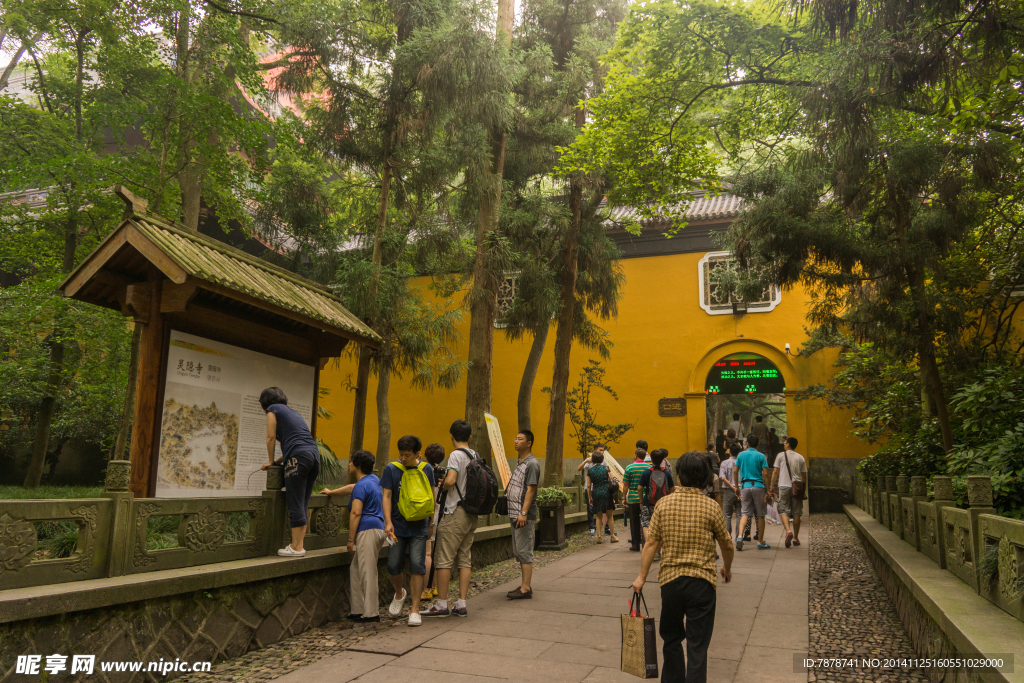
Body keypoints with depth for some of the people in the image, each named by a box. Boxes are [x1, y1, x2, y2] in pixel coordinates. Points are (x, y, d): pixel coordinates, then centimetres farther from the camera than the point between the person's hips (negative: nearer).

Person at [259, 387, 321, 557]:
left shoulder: (273, 409, 9)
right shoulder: (292, 412, 30)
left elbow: (271, 438, 6)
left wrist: (271, 461, 17)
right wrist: (280, 460, 29)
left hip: (298, 458, -8)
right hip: (314, 454, 8)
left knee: (296, 505, -4)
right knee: (303, 504, 11)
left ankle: (296, 547, -2)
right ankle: (299, 543, 14)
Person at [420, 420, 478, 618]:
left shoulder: (456, 455, -12)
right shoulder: (476, 456, 11)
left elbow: (450, 481, -25)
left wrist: (442, 486, -4)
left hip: (456, 512, -8)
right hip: (472, 513, 8)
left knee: (445, 559, -1)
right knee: (465, 559, 9)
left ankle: (441, 604, 3)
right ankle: (461, 604, 11)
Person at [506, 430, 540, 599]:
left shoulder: (532, 464, -12)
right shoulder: (519, 463, 17)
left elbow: (530, 490, -18)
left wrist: (523, 513, -24)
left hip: (525, 516, -10)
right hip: (515, 515, 10)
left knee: (524, 551, -7)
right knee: (518, 552, 13)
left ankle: (526, 588, -3)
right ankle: (524, 585, 20)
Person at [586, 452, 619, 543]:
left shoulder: (590, 470, 1)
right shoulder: (606, 468, 0)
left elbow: (588, 486, 2)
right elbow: (611, 480, 0)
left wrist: (590, 497, 10)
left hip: (596, 493, 1)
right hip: (606, 492, -1)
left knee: (598, 517, 9)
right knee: (610, 516, 9)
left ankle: (599, 536, 3)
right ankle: (612, 536, 13)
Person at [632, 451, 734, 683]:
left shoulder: (663, 504, -3)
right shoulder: (710, 507, -6)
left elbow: (651, 544, -5)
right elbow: (726, 545, 5)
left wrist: (641, 577, 4)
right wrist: (727, 568, 25)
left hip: (670, 580, 2)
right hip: (702, 581, -2)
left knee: (671, 638, 20)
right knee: (697, 645, 5)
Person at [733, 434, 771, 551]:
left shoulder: (741, 455, 6)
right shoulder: (761, 456, -1)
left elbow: (735, 471, 5)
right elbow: (765, 474, -7)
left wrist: (737, 487, 13)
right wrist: (768, 491, -4)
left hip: (745, 486, 2)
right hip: (758, 486, -2)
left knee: (746, 513, 6)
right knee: (760, 515, 8)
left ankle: (740, 536, -16)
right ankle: (760, 542, 13)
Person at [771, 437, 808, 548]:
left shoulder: (781, 455, 2)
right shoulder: (800, 458, 8)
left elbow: (775, 472, 0)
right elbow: (804, 475, 9)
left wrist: (772, 486, 7)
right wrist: (804, 489, 19)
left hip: (784, 486, -2)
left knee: (784, 510, 1)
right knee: (796, 512, 8)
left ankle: (788, 531, -23)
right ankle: (795, 538, 13)